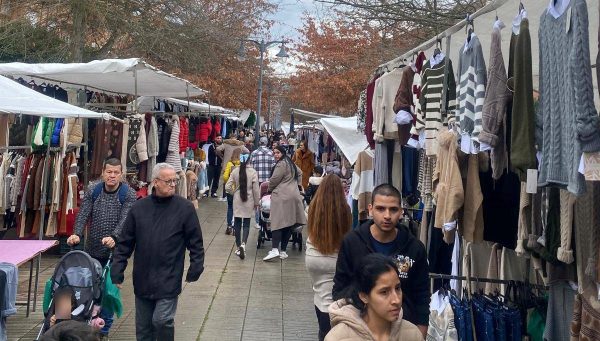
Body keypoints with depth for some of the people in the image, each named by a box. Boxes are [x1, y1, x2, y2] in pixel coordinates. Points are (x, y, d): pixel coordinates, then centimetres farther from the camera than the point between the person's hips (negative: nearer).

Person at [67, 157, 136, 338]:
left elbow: (125, 220, -20)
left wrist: (113, 237, -37)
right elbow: (83, 214, -10)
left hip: (114, 249, -3)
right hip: (92, 249, 3)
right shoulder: (93, 191, 0)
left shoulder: (129, 194, -8)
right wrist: (76, 234, -27)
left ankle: (104, 328, 12)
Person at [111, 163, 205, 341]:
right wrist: (117, 271, 3)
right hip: (142, 280, 3)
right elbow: (125, 242, 6)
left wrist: (195, 268, -6)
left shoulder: (185, 207, -5)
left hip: (168, 281, -3)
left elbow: (195, 242, -1)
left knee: (162, 321, -11)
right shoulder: (139, 207, 2)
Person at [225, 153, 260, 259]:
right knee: (246, 224, 6)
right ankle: (243, 243, -15)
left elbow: (227, 187, -6)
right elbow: (256, 189, -7)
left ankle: (239, 247, 14)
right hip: (249, 201, -1)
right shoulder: (253, 172, -10)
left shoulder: (235, 171, -6)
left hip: (237, 201, 1)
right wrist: (256, 202, 5)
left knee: (237, 224, 10)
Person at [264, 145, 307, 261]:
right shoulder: (290, 163, 20)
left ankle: (275, 249, -22)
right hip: (293, 195, 9)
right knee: (288, 224, 6)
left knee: (277, 223, -13)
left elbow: (274, 180, -9)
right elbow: (299, 173, 36)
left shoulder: (281, 164, -10)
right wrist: (297, 184, 31)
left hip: (282, 197, -9)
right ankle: (283, 251, 9)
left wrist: (269, 189, 9)